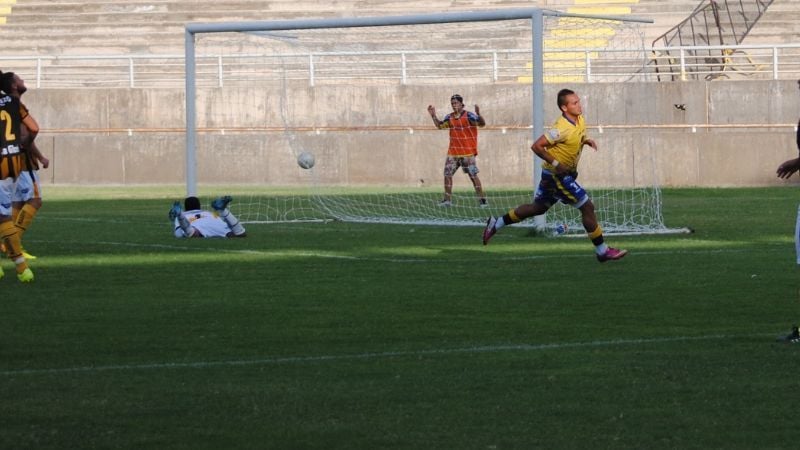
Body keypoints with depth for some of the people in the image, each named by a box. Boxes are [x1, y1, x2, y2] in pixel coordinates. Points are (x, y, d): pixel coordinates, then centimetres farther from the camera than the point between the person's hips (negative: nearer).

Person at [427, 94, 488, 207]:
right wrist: (433, 115, 5)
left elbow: (482, 124, -19)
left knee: (473, 176, -7)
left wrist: (478, 114, -37)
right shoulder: (450, 117, 9)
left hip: (468, 153, -6)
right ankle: (447, 199, 16)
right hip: (453, 153, 6)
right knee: (447, 174, 6)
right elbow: (440, 125, 16)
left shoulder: (469, 116, -10)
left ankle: (482, 200, -3)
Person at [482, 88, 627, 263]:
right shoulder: (562, 129, -26)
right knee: (587, 207, -8)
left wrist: (586, 141, 2)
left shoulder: (579, 120, 1)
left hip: (566, 174, 10)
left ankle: (495, 223, 31)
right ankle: (602, 251, 1)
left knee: (537, 208, 20)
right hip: (557, 175, -10)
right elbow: (536, 146, -24)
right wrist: (556, 164, -24)